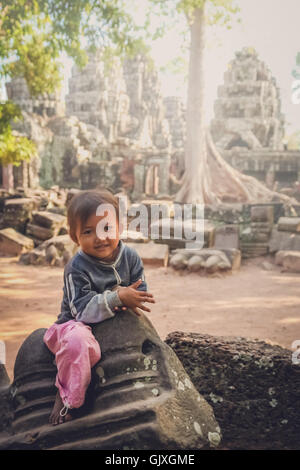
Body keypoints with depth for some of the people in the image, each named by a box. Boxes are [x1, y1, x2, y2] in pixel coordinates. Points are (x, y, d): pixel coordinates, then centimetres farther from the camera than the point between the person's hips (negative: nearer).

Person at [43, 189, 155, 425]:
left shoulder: (130, 256, -4)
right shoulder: (77, 268, -19)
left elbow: (141, 291, 0)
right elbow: (82, 309, -24)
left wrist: (128, 301, -24)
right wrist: (118, 298, -33)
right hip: (80, 325, -6)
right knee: (77, 340, -37)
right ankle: (67, 396, -15)